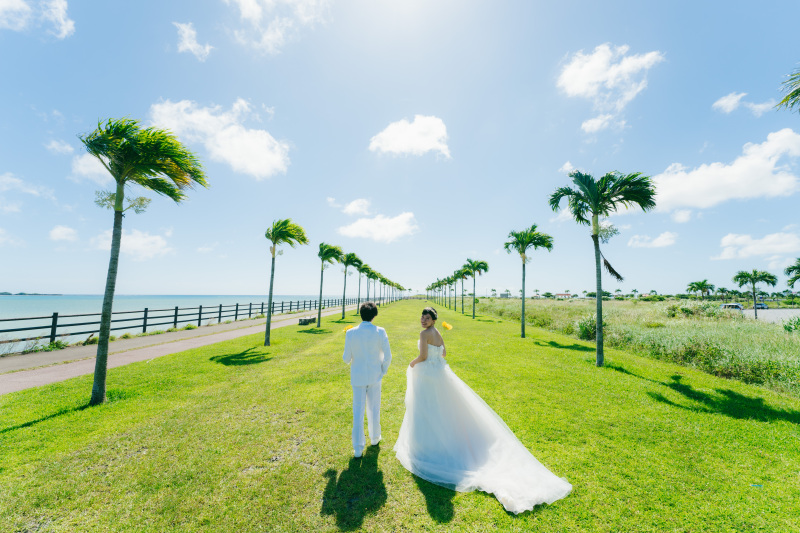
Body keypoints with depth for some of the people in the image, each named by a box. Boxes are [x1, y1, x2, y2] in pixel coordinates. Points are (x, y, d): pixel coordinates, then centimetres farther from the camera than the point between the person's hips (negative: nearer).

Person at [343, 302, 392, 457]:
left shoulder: (351, 333, -13)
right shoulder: (380, 332, -14)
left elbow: (346, 358, -7)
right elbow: (387, 356, -12)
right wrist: (383, 370, 5)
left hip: (357, 376, 0)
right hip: (374, 375, 0)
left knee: (358, 412, 10)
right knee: (374, 409, 20)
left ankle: (358, 448, 16)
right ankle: (375, 437, 39)